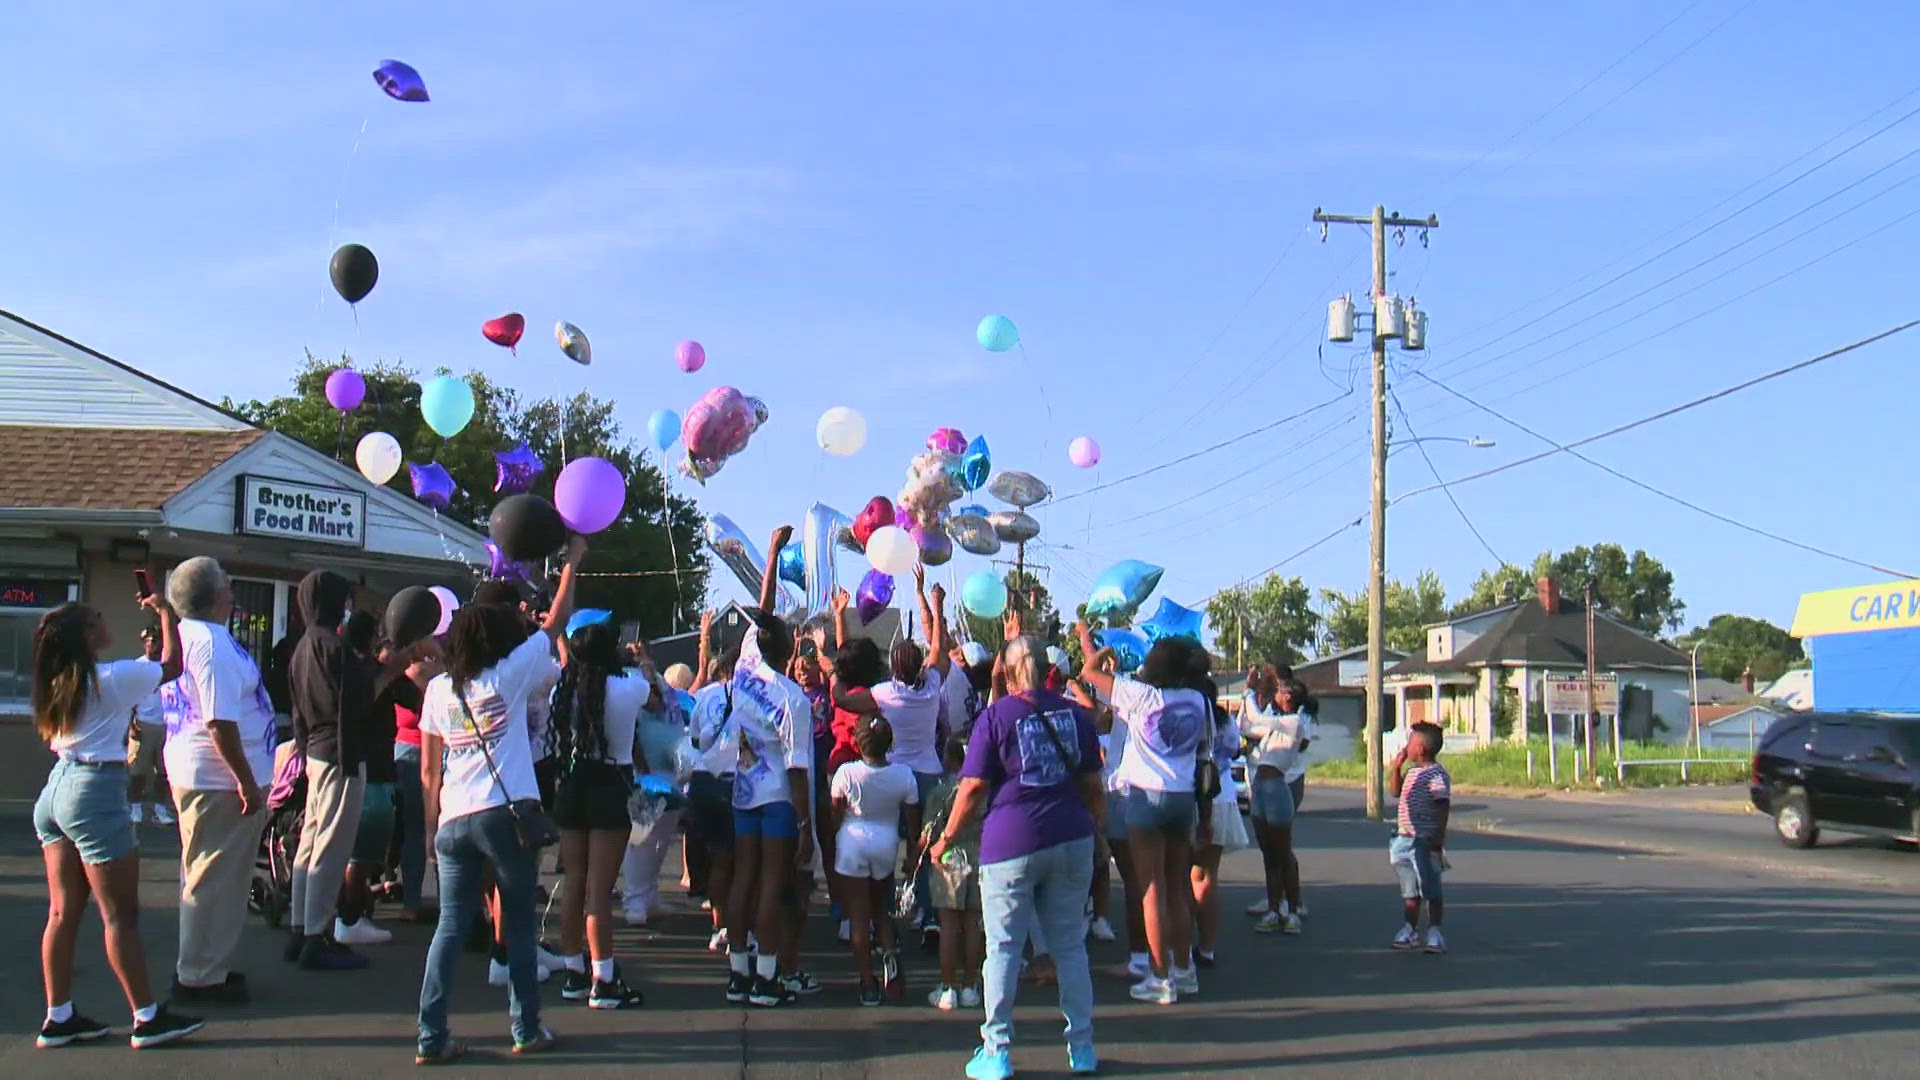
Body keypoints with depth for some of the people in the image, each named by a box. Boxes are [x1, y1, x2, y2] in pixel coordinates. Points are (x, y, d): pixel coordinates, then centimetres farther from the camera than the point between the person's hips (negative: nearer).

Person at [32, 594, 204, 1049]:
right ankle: (147, 1019, 3)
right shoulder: (111, 677, -13)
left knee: (63, 913, 10)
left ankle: (59, 1017, 15)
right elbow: (171, 665, 0)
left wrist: (147, 649, 27)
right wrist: (165, 615, 11)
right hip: (95, 793, -8)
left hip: (56, 788, 8)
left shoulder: (56, 683, 10)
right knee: (120, 914, -3)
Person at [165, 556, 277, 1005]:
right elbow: (220, 722, -24)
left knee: (209, 877, 19)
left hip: (196, 774, 11)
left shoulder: (187, 634, 10)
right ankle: (201, 976, 7)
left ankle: (204, 967, 29)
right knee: (215, 879, -1)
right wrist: (246, 780, -20)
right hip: (220, 780, -11)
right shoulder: (213, 643, -20)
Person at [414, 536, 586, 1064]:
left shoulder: (438, 688, 10)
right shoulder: (508, 674, -1)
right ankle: (527, 1030, 13)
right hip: (506, 815, -4)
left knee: (450, 927, 6)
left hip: (453, 819, 4)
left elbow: (428, 771, 11)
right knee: (520, 925, 7)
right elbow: (557, 619, 8)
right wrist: (572, 562, 19)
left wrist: (433, 826, 18)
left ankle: (432, 1037, 2)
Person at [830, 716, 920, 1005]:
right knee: (882, 907, 22)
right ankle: (890, 951, -6)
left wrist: (834, 844, 16)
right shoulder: (903, 775, -9)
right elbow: (913, 820, 0)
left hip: (852, 841, -2)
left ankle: (868, 983, 6)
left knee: (859, 914, 5)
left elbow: (836, 814, -2)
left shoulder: (847, 773, -13)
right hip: (887, 842, 2)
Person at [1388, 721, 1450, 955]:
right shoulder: (1412, 771, 14)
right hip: (1405, 838, 9)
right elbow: (1395, 791, 28)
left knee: (1431, 889, -1)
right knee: (1410, 890, 16)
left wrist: (1439, 837, -24)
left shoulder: (1436, 774, -14)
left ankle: (1434, 932, 6)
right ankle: (1410, 930, 24)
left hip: (1425, 841, -9)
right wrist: (1397, 766, 15)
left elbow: (1443, 806, -19)